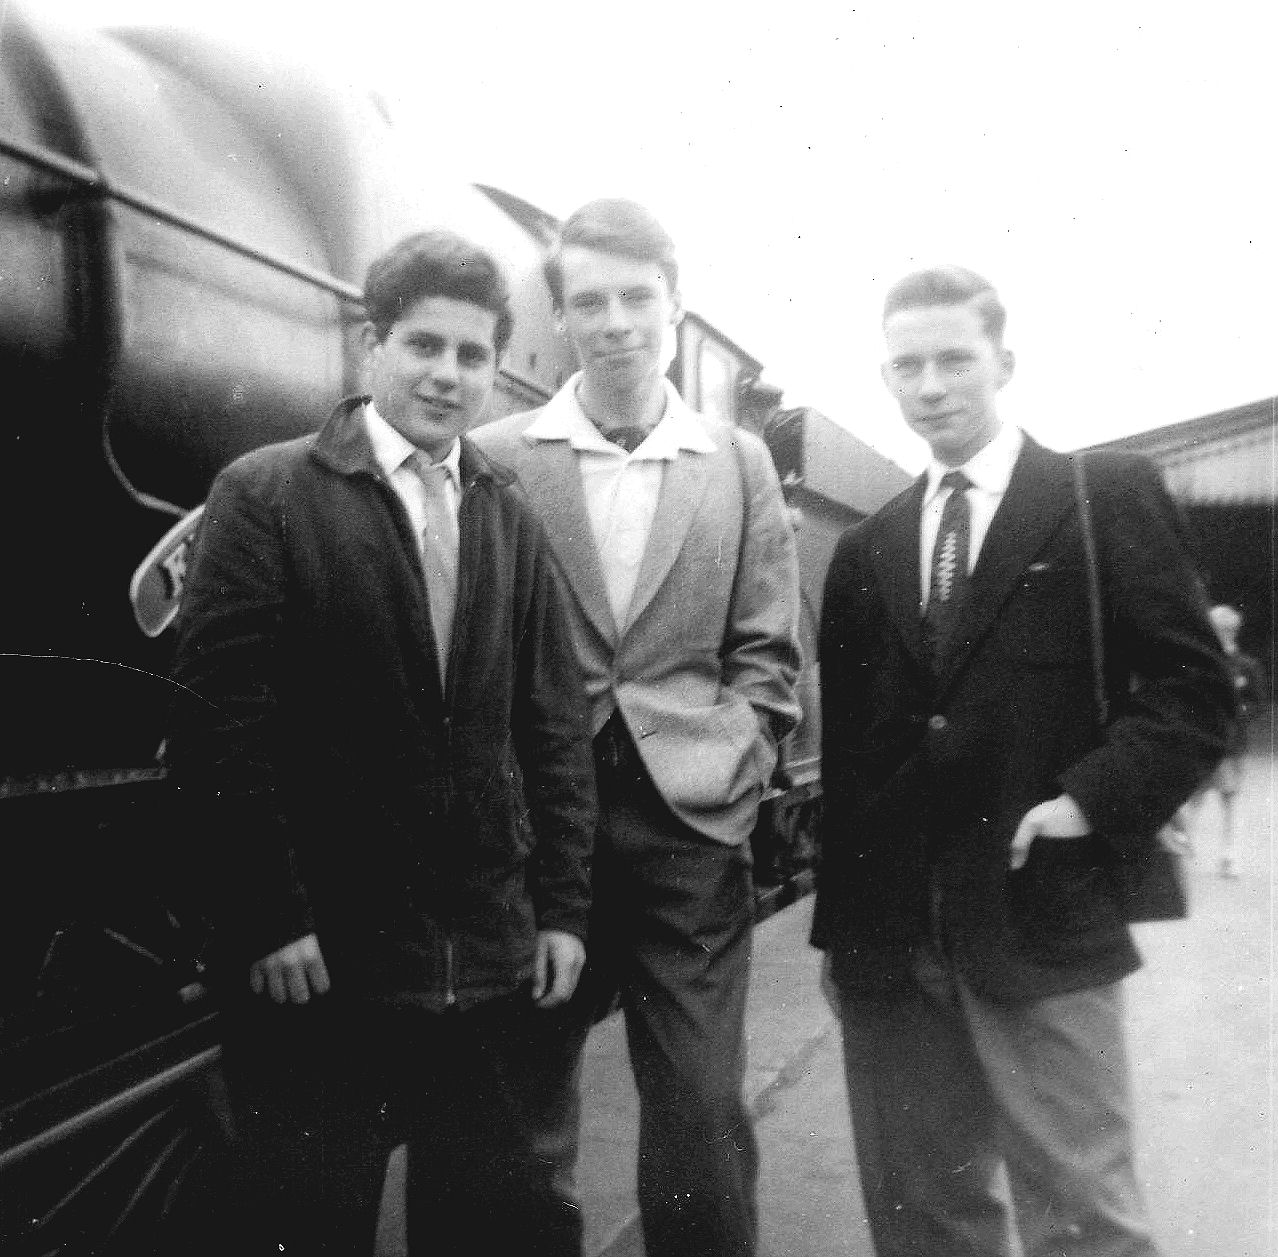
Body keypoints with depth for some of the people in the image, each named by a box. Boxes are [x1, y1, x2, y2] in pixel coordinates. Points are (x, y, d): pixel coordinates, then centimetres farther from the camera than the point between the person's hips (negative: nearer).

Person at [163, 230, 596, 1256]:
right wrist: (270, 920, -12)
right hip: (320, 962, -4)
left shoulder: (513, 522, 8)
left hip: (496, 965, 4)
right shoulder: (265, 494, -5)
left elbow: (555, 727, 8)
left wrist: (563, 907, 4)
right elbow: (218, 717, -9)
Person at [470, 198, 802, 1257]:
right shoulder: (497, 457, 2)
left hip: (690, 826, 1)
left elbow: (766, 654, 8)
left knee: (703, 1115, 4)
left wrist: (724, 770, -5)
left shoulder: (741, 463, 9)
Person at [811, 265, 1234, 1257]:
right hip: (886, 933, 4)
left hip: (1040, 916, -4)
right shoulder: (864, 551, 12)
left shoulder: (1110, 496, 1)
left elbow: (1194, 687, -2)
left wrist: (1094, 802, -14)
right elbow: (843, 747, 13)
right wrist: (836, 917, 10)